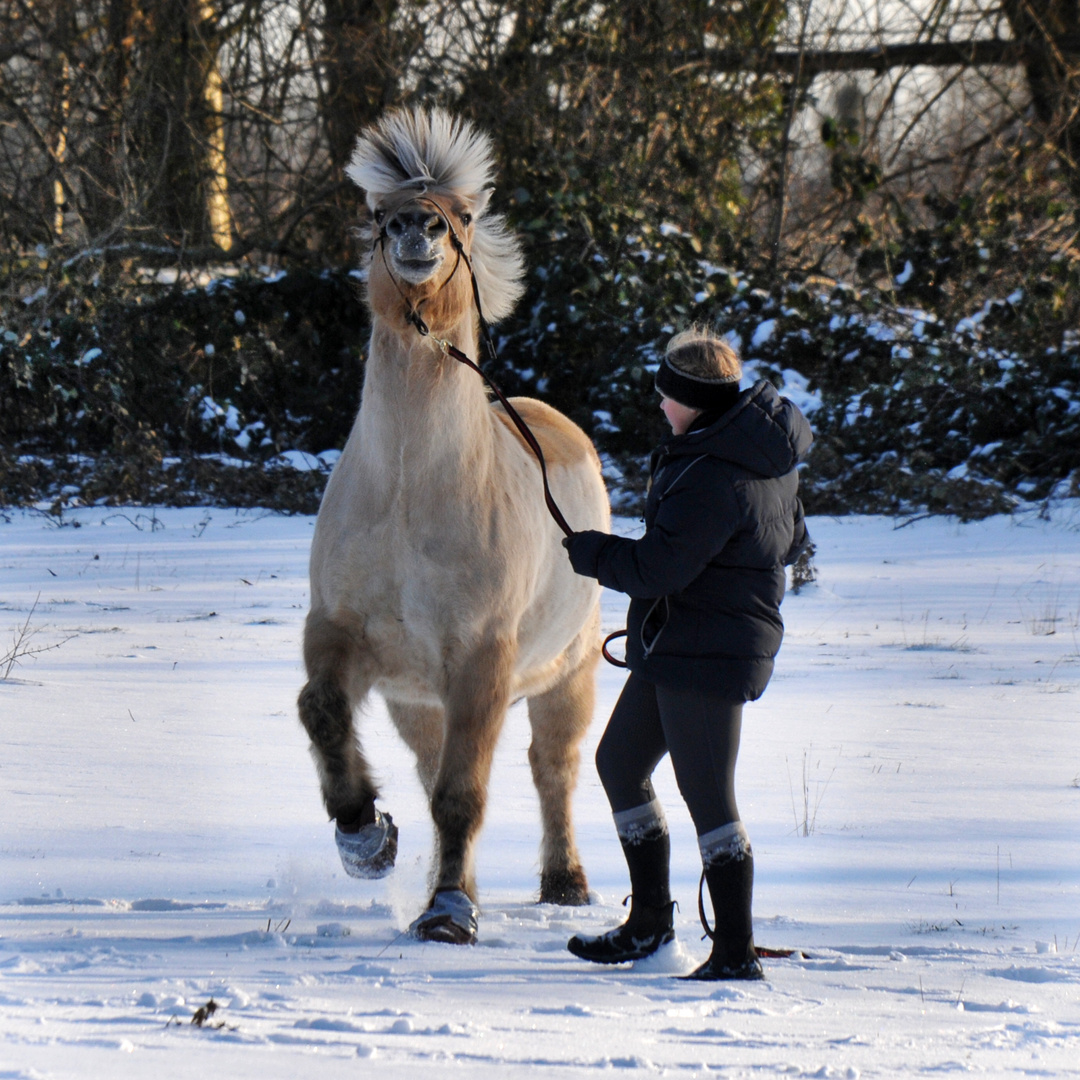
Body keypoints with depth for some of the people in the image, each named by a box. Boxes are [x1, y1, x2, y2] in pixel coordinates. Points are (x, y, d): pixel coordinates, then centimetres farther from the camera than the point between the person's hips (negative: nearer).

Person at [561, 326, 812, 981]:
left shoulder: (712, 478, -24)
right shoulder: (768, 458, 8)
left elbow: (658, 568, -25)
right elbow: (790, 541, 20)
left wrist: (589, 551, -7)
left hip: (705, 653, -11)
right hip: (673, 652, 11)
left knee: (707, 796, -6)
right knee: (620, 763, 19)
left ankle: (737, 954, -2)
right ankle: (649, 923, 27)